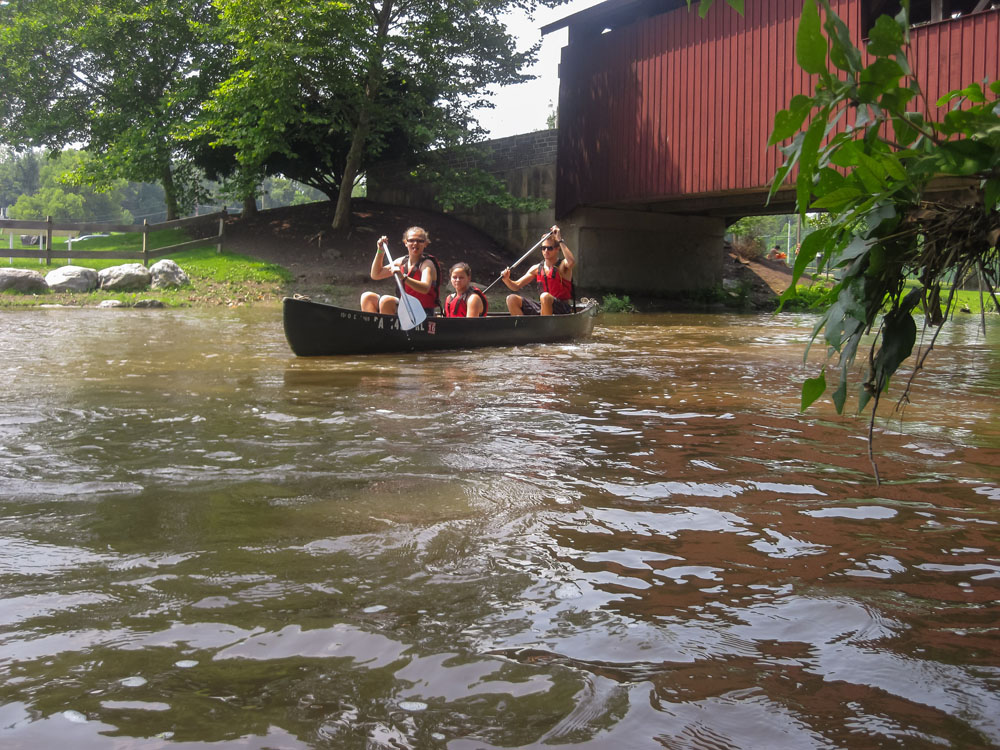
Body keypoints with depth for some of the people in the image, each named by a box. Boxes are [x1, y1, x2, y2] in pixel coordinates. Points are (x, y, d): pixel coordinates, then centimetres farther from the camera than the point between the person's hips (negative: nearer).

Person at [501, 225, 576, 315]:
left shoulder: (562, 266, -3)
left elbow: (572, 262, -30)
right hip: (541, 308, 5)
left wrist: (560, 240, -21)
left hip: (562, 310, -5)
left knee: (545, 296, -36)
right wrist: (506, 280, -13)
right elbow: (516, 286, 9)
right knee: (511, 299, -9)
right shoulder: (537, 269, 11)